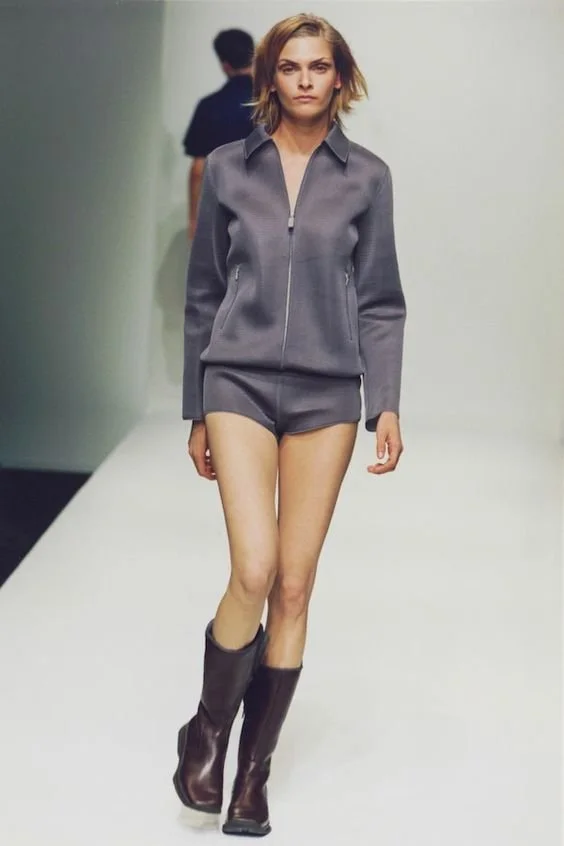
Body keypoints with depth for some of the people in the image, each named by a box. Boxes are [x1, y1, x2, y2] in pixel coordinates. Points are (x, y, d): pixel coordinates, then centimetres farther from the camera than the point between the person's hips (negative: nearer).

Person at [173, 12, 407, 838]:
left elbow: (380, 300, 5)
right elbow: (203, 295, 9)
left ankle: (255, 768, 17)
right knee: (255, 574, -15)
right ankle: (207, 733, 10)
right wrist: (198, 412, 9)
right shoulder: (229, 168, 5)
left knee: (295, 588, 2)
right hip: (240, 382, -1)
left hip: (326, 392, 1)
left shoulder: (366, 176, 5)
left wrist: (386, 404, -5)